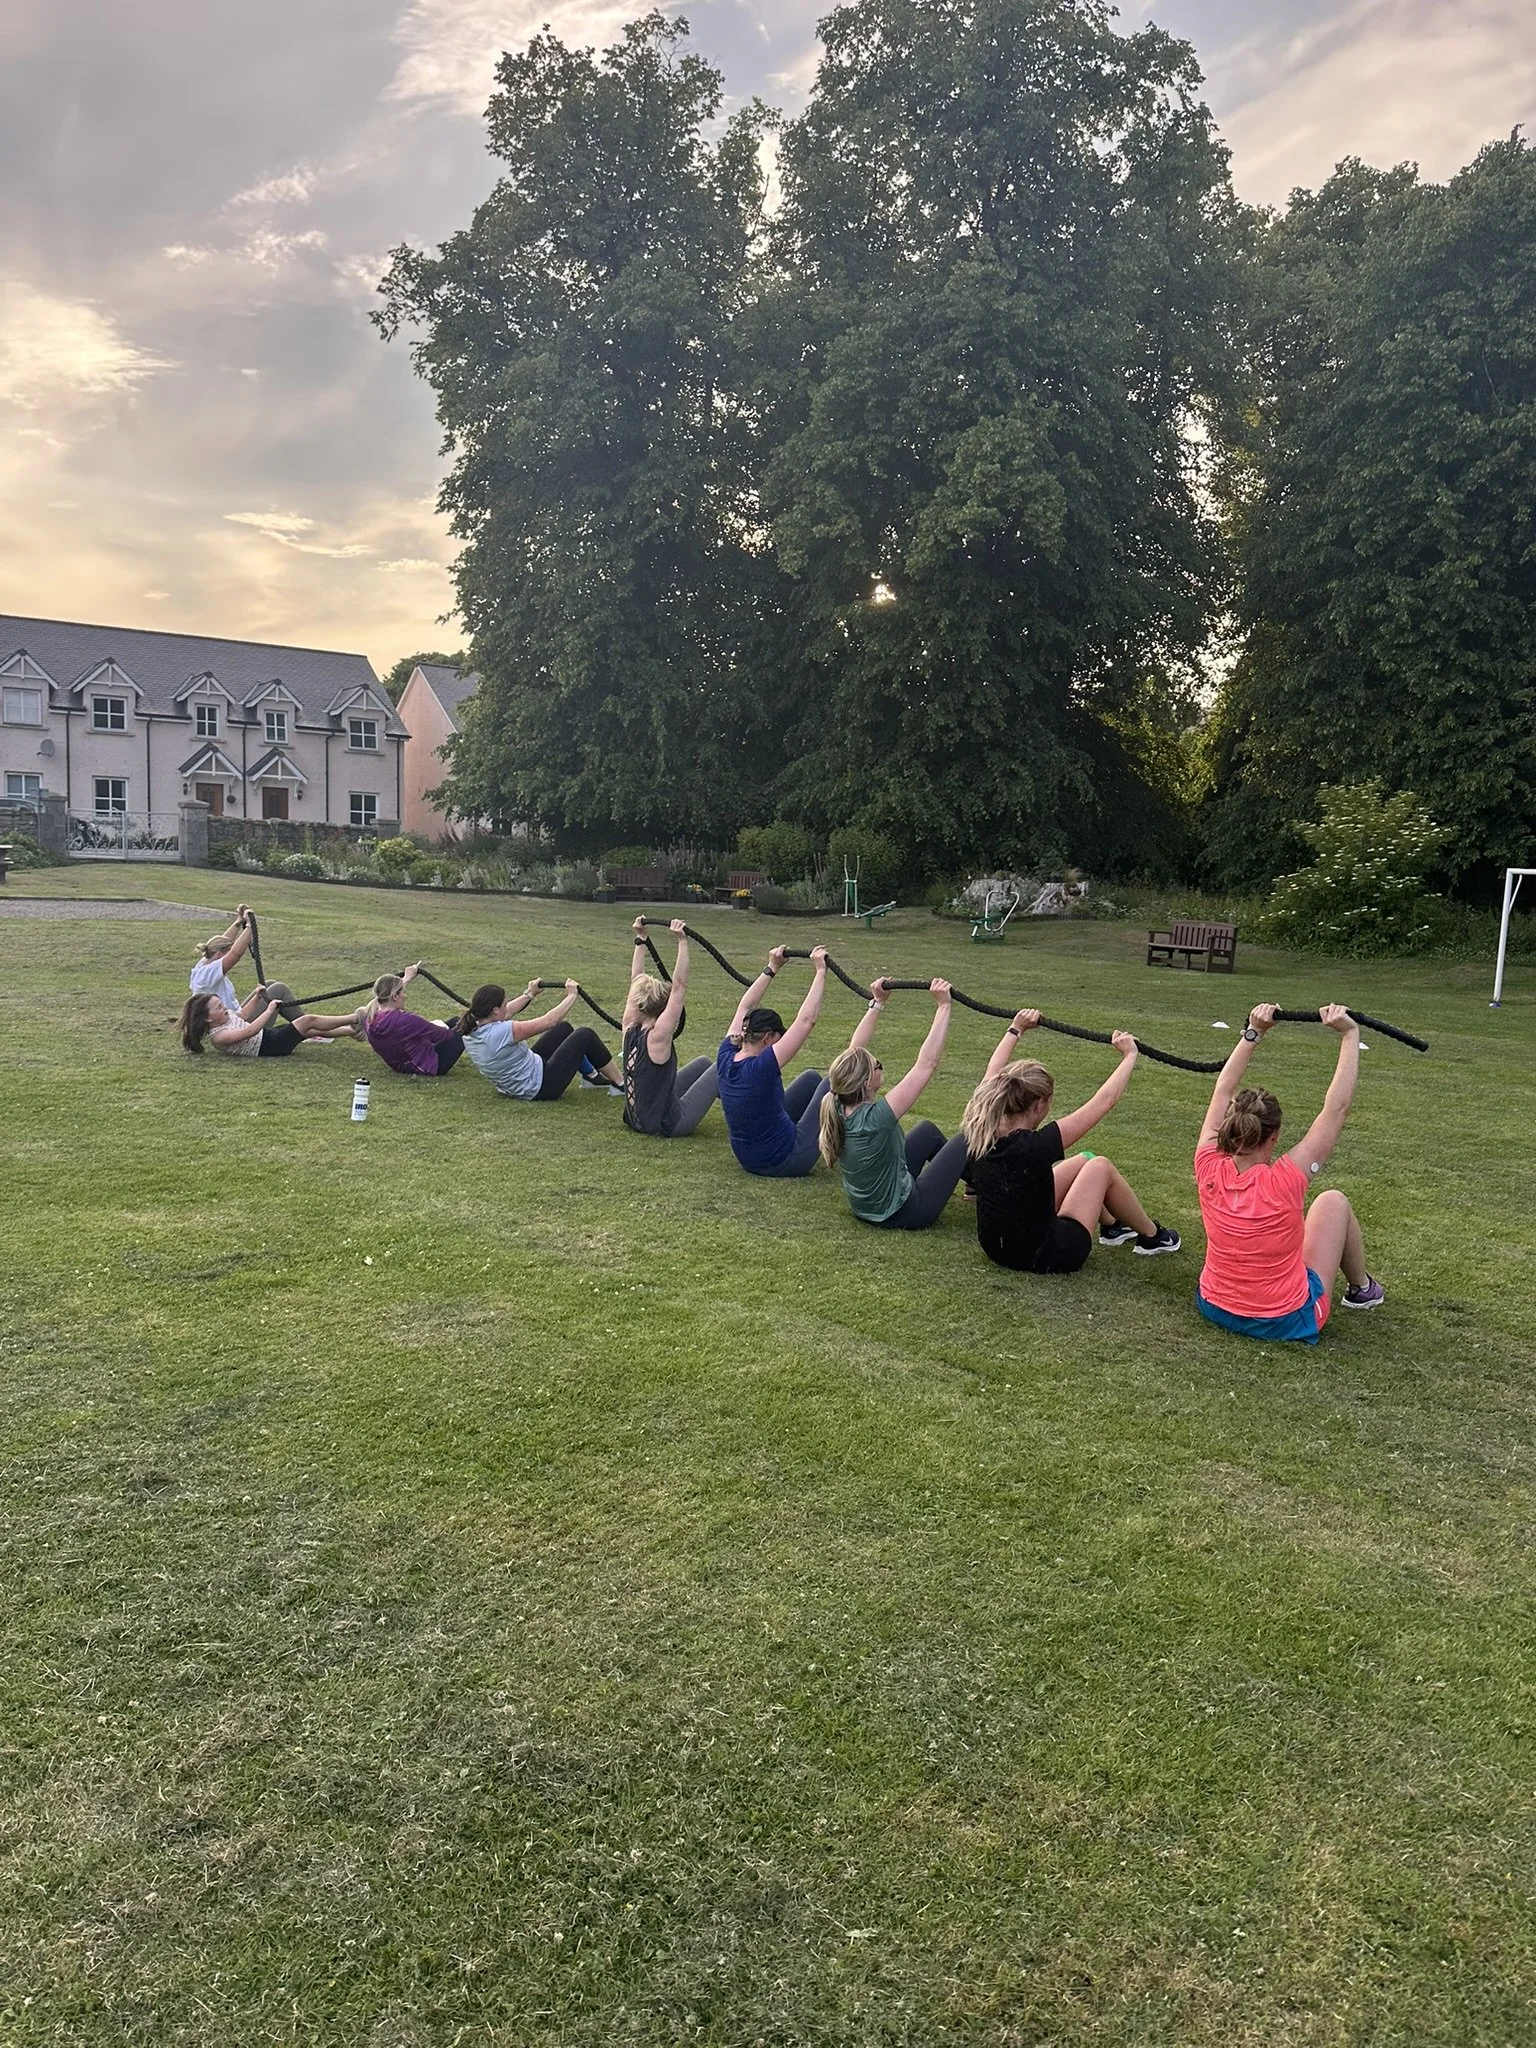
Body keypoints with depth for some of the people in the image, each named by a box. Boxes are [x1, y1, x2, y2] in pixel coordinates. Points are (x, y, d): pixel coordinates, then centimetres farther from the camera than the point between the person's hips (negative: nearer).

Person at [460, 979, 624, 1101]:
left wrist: (530, 994, 26)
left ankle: (591, 1076, 36)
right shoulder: (501, 1033, -33)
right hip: (541, 1088, -9)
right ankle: (620, 1084, 18)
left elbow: (506, 1014, 13)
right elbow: (550, 1020, -26)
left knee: (564, 1028, 19)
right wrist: (572, 995, -10)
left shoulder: (471, 1031, -8)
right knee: (585, 1035, 2)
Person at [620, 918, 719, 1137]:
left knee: (704, 1062, 22)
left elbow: (637, 981, 1)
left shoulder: (630, 1030, -6)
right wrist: (682, 942, -33)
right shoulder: (658, 1037, -24)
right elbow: (679, 988, -30)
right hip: (666, 1125, -8)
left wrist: (641, 940, 3)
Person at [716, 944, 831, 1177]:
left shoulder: (726, 1058, -11)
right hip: (784, 1162, -8)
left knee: (811, 1079, 21)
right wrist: (820, 971, -25)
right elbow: (805, 1021, -31)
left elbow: (745, 1009, 5)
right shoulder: (760, 1069, -30)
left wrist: (772, 968, 8)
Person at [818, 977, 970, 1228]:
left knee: (928, 1131, 24)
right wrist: (944, 1007, -32)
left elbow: (854, 1052, -1)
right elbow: (926, 1064, -36)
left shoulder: (839, 1106, -16)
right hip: (902, 1213, -8)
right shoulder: (875, 1119, -36)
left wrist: (878, 1003, 2)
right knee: (966, 1140, 7)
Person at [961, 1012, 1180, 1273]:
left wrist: (1016, 1029, 19)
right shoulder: (1034, 1146, -31)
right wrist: (1130, 1056, -7)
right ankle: (1152, 1237, 30)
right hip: (1043, 1257, -7)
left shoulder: (979, 1133, -13)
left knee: (1085, 1161, 19)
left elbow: (994, 1075, 8)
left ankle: (1112, 1226, 44)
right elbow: (1104, 1101, -21)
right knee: (1101, 1167, 11)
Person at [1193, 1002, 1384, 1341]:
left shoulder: (1210, 1171, -16)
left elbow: (1224, 1092, -3)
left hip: (1214, 1308, 4)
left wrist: (1254, 1033, 1)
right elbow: (1336, 1108, -19)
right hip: (1287, 1321, -4)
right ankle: (1361, 1289, 37)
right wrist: (1350, 1035, -13)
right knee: (1334, 1201, 16)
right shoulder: (1284, 1181, -26)